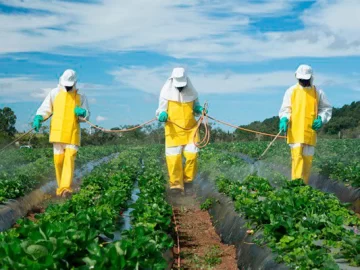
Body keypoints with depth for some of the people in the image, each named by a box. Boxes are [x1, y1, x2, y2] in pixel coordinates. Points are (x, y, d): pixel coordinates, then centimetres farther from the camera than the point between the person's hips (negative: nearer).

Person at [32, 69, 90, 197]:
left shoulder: (80, 96, 6)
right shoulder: (54, 93, 5)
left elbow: (87, 116, 8)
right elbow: (45, 109, 9)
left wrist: (83, 113, -15)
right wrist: (38, 118, -10)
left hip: (73, 133, -1)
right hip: (57, 132, 1)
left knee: (70, 158, -13)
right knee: (58, 159, 2)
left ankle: (65, 188, -20)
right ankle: (61, 186, 19)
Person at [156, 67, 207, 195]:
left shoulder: (191, 92, 3)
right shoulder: (167, 93, -3)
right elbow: (161, 110, 2)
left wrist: (200, 109, -5)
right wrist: (162, 115, -20)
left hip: (190, 129, 2)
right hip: (173, 130, -1)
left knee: (192, 154, -8)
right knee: (173, 157, -6)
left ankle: (188, 180, 12)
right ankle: (176, 185, 6)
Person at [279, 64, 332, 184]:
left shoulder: (318, 92, 9)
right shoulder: (291, 91, 7)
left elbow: (327, 108, 17)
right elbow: (285, 109, 8)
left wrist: (321, 119, -2)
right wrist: (284, 119, -12)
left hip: (310, 132, 2)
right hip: (295, 131, -2)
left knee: (308, 158, 4)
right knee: (296, 156, -13)